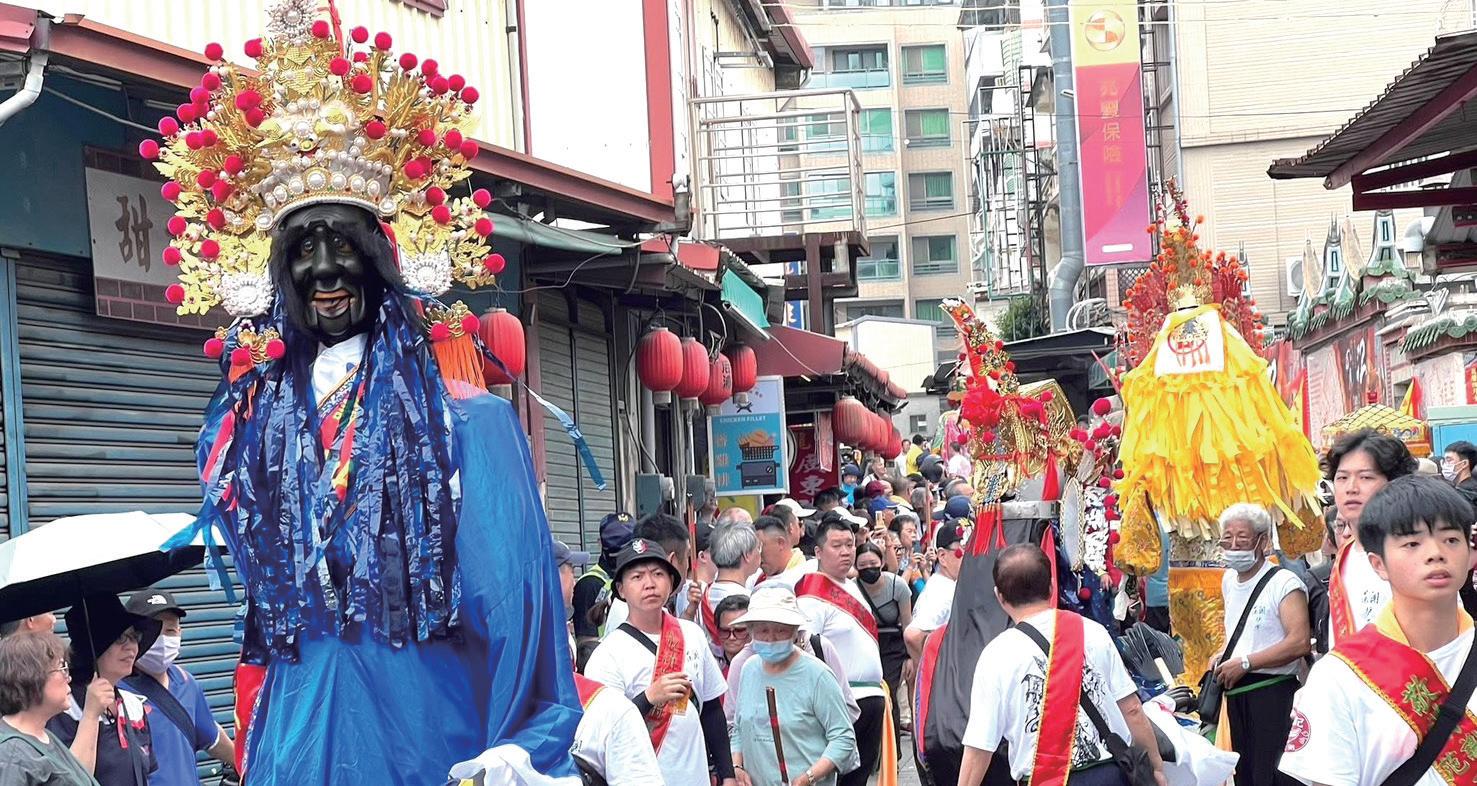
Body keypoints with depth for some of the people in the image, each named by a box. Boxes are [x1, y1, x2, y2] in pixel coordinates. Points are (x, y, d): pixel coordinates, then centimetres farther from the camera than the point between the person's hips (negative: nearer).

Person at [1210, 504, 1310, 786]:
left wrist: (1245, 662, -19)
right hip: (1236, 692, 8)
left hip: (1272, 692, -8)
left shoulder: (1284, 583, -12)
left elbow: (1300, 642, -23)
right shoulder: (1229, 580, 14)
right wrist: (1224, 656, 10)